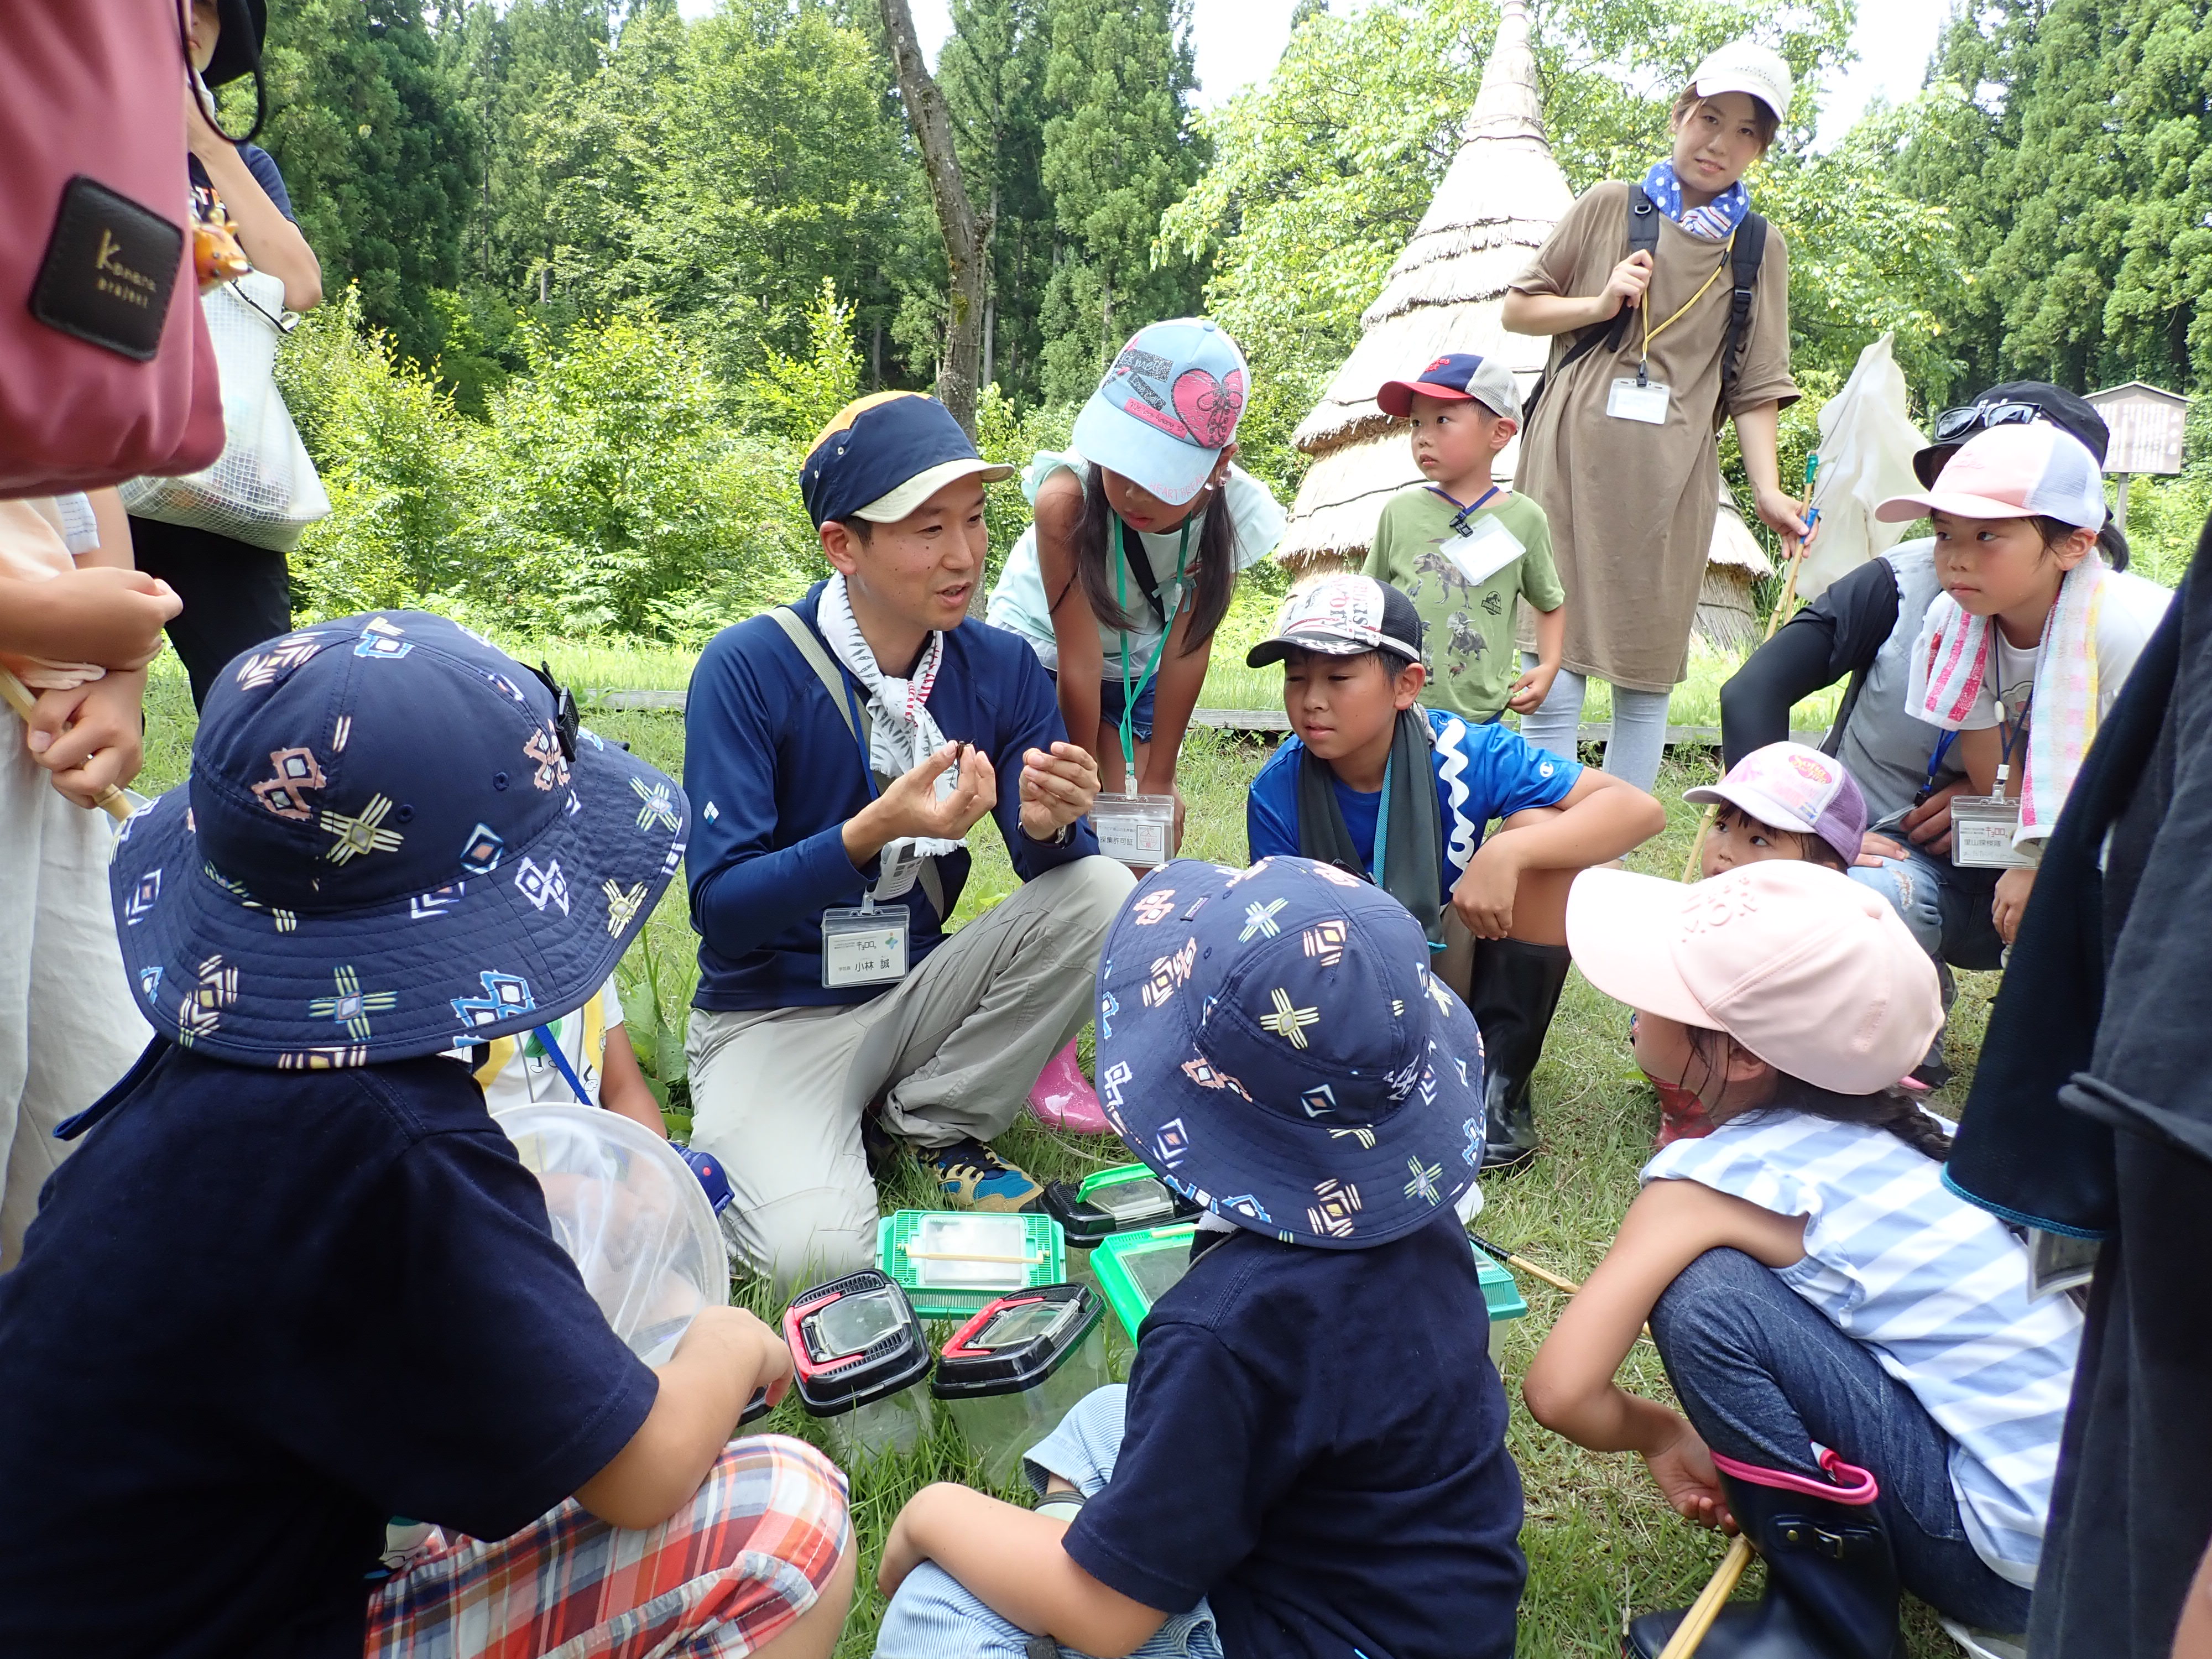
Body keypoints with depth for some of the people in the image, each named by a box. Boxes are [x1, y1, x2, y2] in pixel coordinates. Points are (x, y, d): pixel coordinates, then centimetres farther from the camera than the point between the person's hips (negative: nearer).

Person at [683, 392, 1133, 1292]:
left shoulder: (1002, 666, -4)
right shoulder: (746, 669, -17)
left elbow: (1047, 864, -4)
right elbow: (719, 907, -20)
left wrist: (1049, 823, -29)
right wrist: (873, 834, -36)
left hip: (917, 993, 4)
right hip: (775, 1013, -4)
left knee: (1102, 892, -18)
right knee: (819, 1250, -27)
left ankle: (932, 1118, 0)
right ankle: (734, 1141, 10)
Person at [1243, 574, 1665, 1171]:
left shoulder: (1463, 753, -20)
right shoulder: (1277, 795, -17)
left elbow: (1641, 809, -25)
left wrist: (1507, 854, -40)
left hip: (1459, 979, 1)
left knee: (1539, 829, -24)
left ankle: (1501, 1081, -14)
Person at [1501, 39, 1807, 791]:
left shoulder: (1760, 249, 12)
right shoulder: (1610, 207, 9)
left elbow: (1754, 386, 9)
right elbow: (1517, 308, 13)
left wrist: (1767, 489, -4)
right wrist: (1601, 303, -3)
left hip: (1671, 481, 2)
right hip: (1572, 463, -1)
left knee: (1646, 684, 3)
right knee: (1552, 682, -6)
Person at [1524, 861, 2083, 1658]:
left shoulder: (1714, 1177, -18)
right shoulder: (1892, 1130, 3)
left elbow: (1561, 1391, -22)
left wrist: (1664, 1433, -1)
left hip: (2017, 1556, -7)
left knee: (1704, 1294, -17)